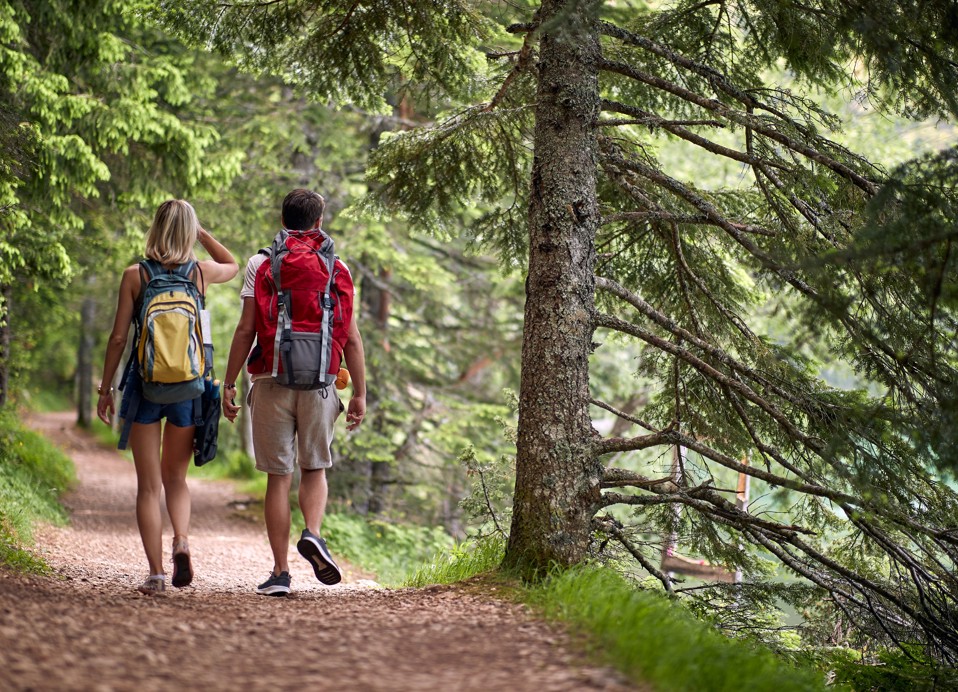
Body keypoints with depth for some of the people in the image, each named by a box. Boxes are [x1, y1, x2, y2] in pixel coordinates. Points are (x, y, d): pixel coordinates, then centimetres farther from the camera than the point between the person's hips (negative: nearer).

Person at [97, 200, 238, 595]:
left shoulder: (135, 276, -5)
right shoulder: (200, 273, 0)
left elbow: (118, 337, -4)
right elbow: (233, 265, 24)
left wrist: (105, 389, 5)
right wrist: (202, 233, 17)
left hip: (145, 384, -2)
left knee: (148, 486, 5)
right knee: (175, 477, 18)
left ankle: (156, 572, 0)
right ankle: (182, 540, -8)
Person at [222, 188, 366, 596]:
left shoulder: (261, 264, 2)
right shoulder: (337, 268, 5)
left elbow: (245, 330, -3)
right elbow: (352, 339, 2)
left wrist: (228, 384, 3)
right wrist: (359, 394, 6)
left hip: (272, 381, -1)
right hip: (319, 383, 1)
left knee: (278, 477, 5)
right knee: (315, 469, 17)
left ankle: (280, 572, 5)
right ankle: (313, 534, -10)